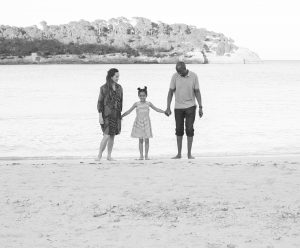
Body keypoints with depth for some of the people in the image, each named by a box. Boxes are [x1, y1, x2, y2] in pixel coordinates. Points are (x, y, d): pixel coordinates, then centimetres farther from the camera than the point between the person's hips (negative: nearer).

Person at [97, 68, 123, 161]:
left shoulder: (119, 88, 5)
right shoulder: (104, 88, -10)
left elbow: (120, 101, 12)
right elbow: (100, 102, -9)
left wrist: (120, 114, 12)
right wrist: (100, 116, -14)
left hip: (116, 115, 5)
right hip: (106, 115, -5)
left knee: (112, 136, 7)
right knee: (106, 136, -14)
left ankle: (109, 156, 16)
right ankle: (99, 156, -3)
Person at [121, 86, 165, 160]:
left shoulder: (148, 104, 4)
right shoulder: (136, 104, 1)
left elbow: (157, 109, 10)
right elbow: (129, 111, 5)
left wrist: (165, 112, 2)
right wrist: (121, 116, -2)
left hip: (146, 123, 1)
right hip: (139, 123, -1)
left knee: (146, 140, 0)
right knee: (140, 140, 1)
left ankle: (146, 155, 6)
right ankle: (141, 155, 6)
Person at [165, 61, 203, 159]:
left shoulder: (193, 76, -8)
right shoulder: (175, 76, -6)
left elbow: (197, 92, -2)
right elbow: (171, 92, -2)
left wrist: (200, 107, -5)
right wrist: (168, 107, -6)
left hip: (190, 106, -1)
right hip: (178, 107, 1)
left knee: (189, 130, -5)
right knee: (179, 130, 5)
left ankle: (189, 154, 2)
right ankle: (179, 154, 13)